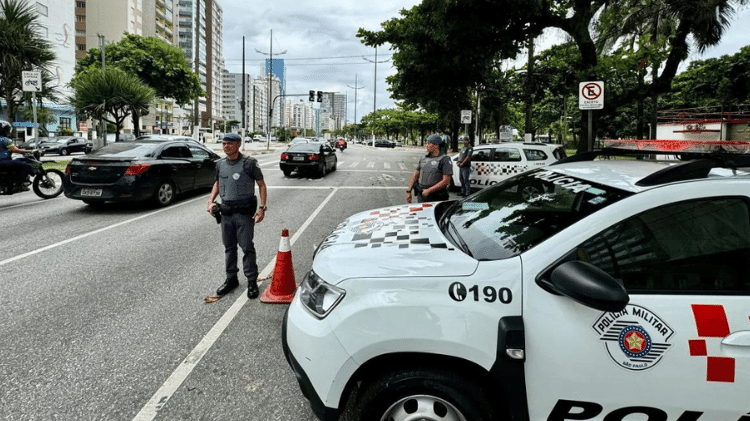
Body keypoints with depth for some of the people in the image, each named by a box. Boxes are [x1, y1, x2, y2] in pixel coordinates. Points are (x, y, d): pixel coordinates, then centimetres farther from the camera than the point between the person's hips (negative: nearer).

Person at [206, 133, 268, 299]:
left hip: (244, 212, -5)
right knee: (229, 246, 12)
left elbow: (261, 185, -4)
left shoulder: (249, 163, -7)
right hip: (226, 212, 5)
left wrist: (262, 208, -13)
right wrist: (211, 200, 7)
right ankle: (231, 279, 25)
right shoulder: (220, 164, 8)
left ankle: (252, 282, 5)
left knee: (247, 247, -5)